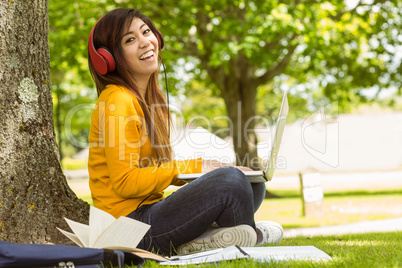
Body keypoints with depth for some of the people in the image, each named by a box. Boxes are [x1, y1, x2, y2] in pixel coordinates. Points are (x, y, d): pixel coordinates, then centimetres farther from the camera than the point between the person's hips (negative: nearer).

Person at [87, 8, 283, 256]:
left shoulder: (153, 99, 14)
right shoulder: (117, 101, -14)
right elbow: (125, 182, -18)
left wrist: (203, 167, 2)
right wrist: (193, 167, -13)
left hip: (151, 209, 9)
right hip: (131, 222, -9)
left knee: (252, 183, 3)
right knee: (230, 180, -23)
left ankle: (197, 241, -18)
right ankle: (251, 236, 5)